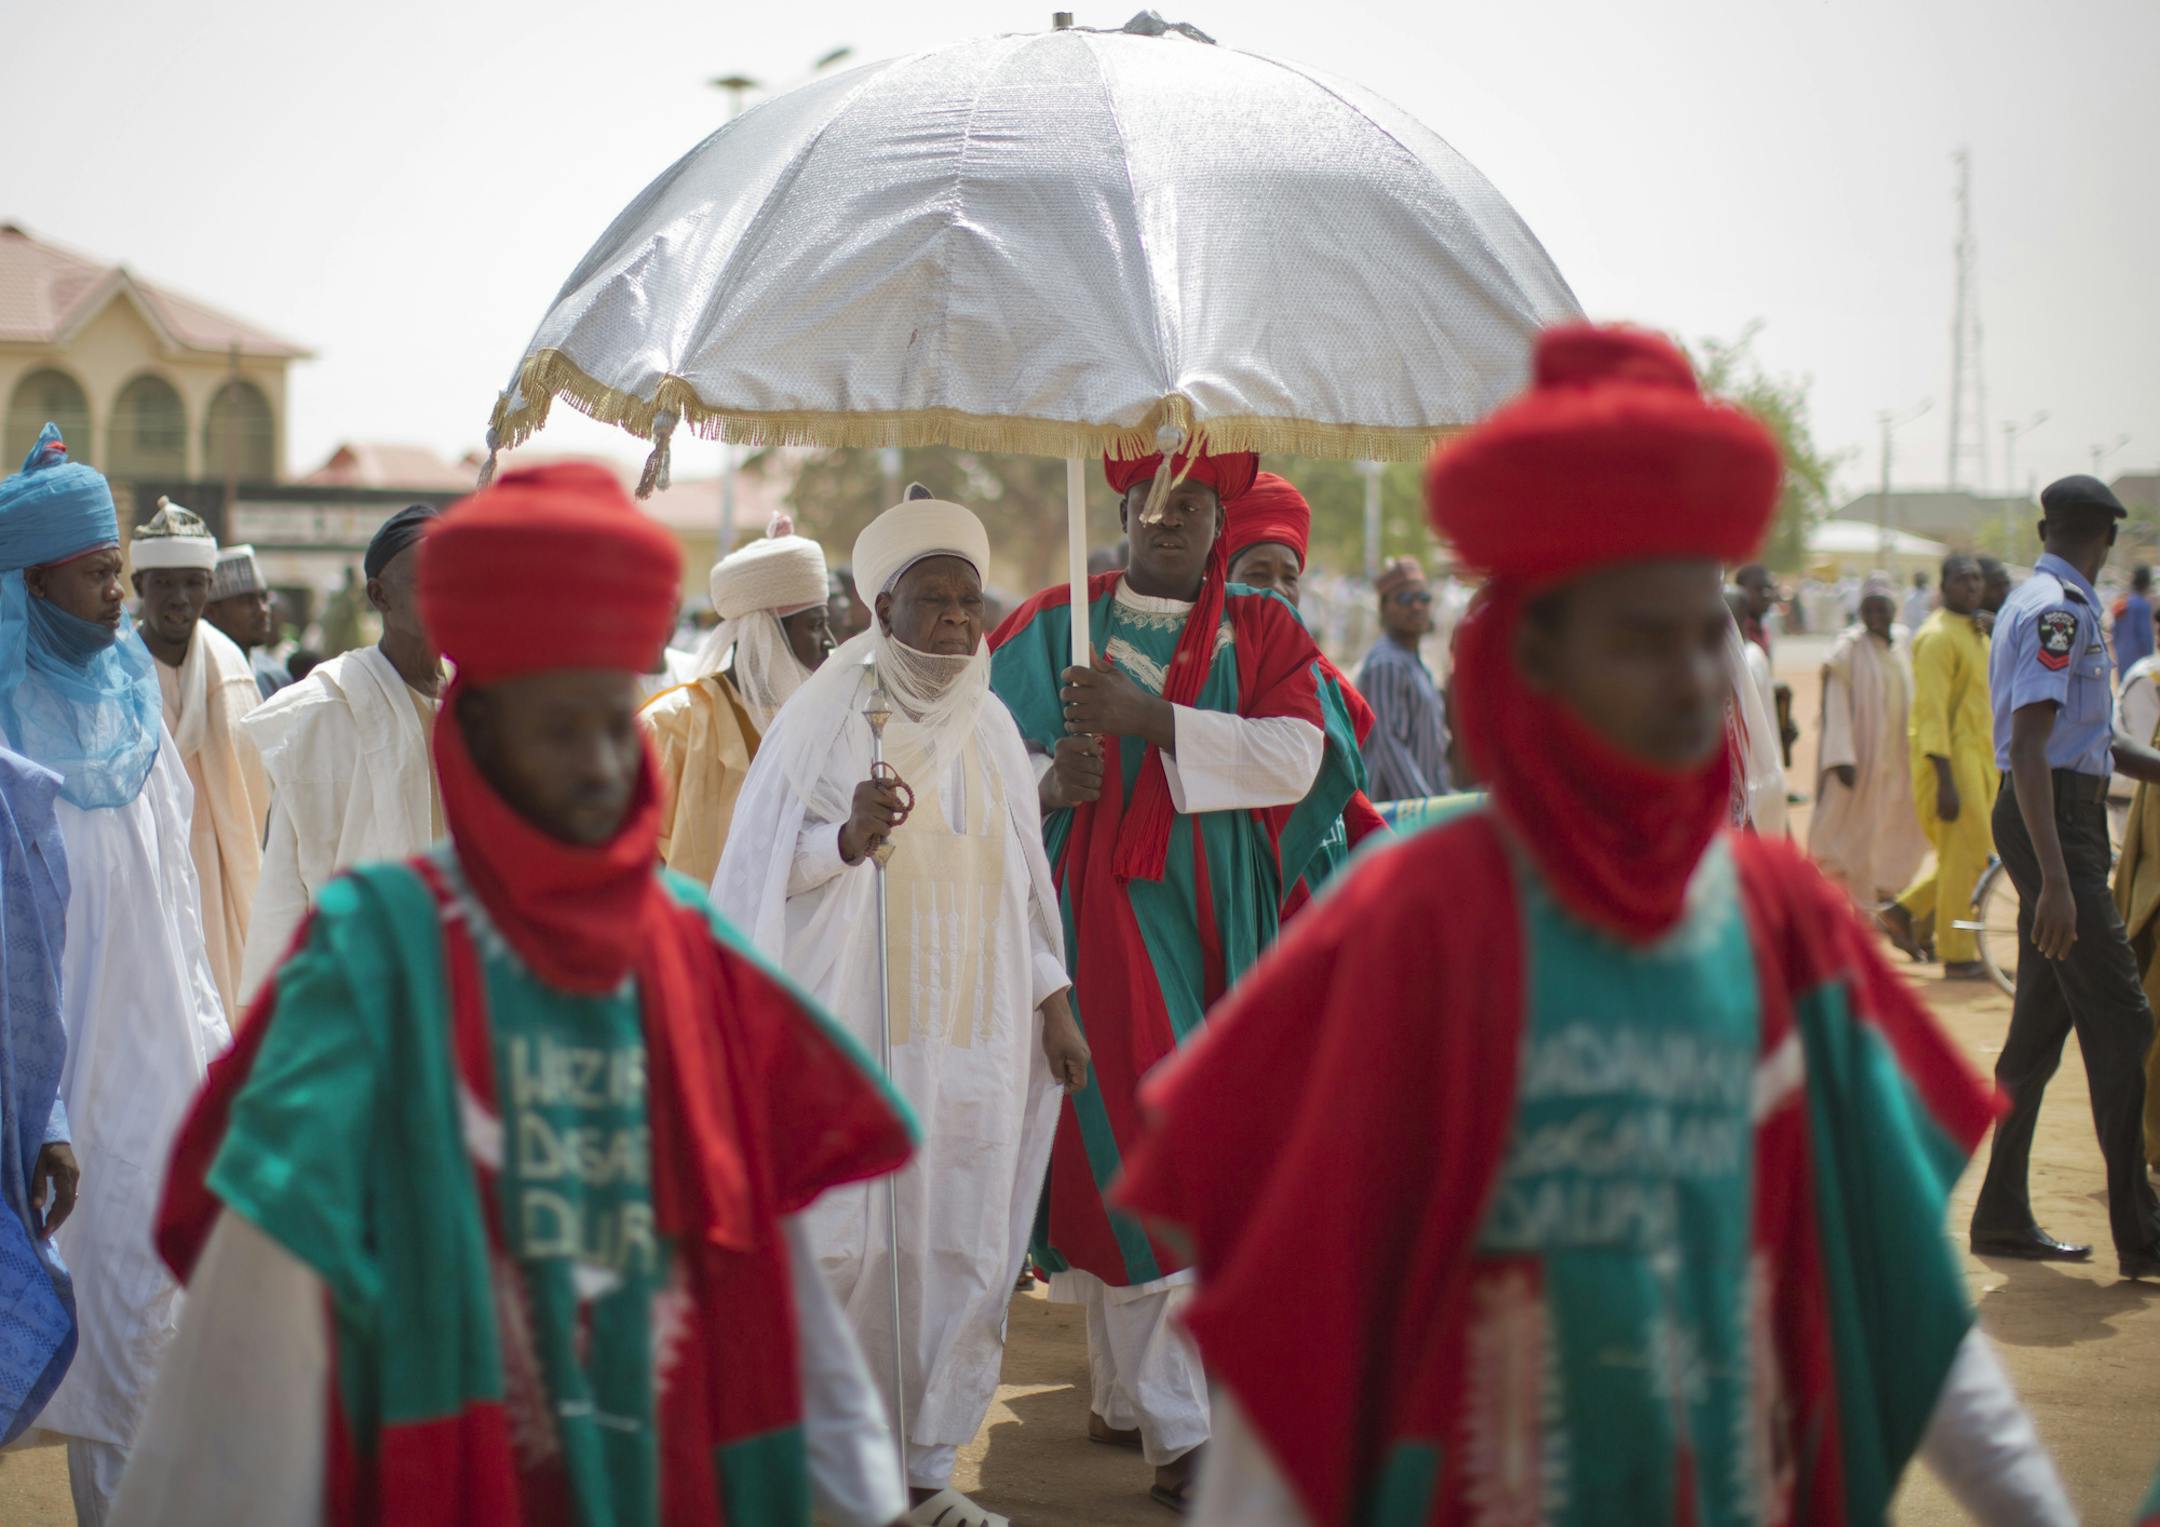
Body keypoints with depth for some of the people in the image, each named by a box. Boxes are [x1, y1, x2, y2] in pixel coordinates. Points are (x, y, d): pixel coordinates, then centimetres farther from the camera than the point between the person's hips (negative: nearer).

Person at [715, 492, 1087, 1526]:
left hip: (975, 1032, 5)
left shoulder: (989, 725, 10)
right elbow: (774, 864, -5)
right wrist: (851, 836, -24)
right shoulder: (828, 715, -3)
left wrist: (1053, 1002, 13)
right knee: (839, 1243, -6)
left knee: (962, 1248, 4)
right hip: (855, 1029, -4)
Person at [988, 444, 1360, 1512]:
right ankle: (1178, 1435, -9)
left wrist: (1150, 719, -19)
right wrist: (1049, 781, -21)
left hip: (1216, 925, 3)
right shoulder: (1054, 625, 5)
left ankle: (1121, 1393, 28)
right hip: (1100, 913, -2)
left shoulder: (1264, 634, 8)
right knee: (1136, 1153, -9)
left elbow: (1295, 756, -9)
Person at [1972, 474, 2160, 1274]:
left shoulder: (2046, 604, 18)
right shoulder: (2058, 610, -14)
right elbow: (2028, 746, -23)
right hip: (2053, 822, -10)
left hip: (2061, 821, 10)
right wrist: (2055, 877, -29)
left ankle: (2002, 1214, 18)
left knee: (2041, 1023, 12)